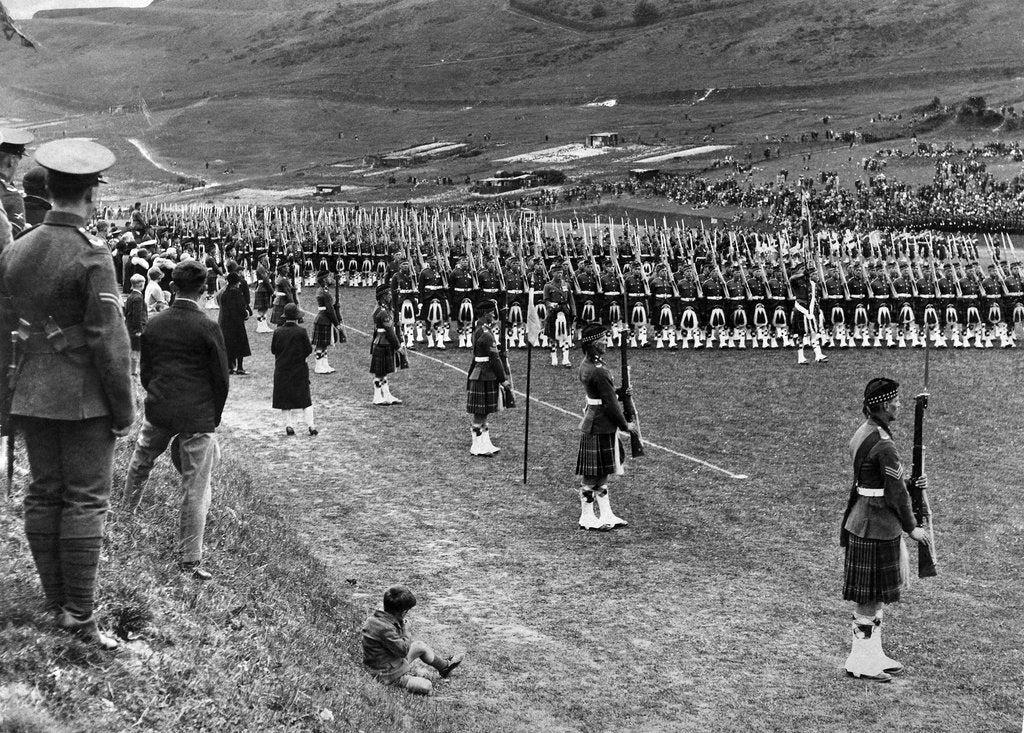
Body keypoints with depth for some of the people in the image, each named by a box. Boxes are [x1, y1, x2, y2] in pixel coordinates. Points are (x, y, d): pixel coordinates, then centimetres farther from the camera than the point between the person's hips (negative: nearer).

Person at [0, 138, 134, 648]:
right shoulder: (92, 256, -15)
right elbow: (109, 341, -16)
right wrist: (124, 410, -8)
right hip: (84, 399, -6)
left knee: (42, 496, 12)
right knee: (85, 500, -1)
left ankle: (54, 604, 21)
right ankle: (80, 615, 1)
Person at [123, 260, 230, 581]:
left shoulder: (154, 324, 2)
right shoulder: (208, 328, -10)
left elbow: (145, 373, 10)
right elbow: (221, 378, -4)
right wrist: (214, 417, 10)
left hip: (158, 411, 4)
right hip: (198, 416, -4)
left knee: (140, 462, 30)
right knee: (196, 489, 2)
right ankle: (189, 559, 5)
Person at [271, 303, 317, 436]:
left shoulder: (278, 331, -7)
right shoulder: (301, 331, -13)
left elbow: (273, 350, 1)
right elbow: (309, 350, -8)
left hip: (282, 370, 1)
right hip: (300, 369, -1)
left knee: (285, 399, 11)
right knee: (305, 398, 7)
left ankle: (289, 425, 7)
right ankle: (311, 426, 2)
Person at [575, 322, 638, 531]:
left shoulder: (587, 364, 8)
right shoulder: (598, 372, -24)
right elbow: (610, 403, -20)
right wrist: (625, 425, -8)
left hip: (600, 425, 10)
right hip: (600, 428, -10)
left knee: (603, 473, 15)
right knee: (593, 475, 1)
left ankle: (606, 515, 23)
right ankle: (587, 518, 11)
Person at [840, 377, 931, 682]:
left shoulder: (862, 434, 9)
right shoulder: (883, 446, -22)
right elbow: (896, 494, -18)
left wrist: (913, 483, 6)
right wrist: (912, 527, -5)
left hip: (861, 519, 10)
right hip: (877, 528, -10)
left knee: (874, 596, 18)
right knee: (871, 597, 0)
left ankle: (873, 654, 28)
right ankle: (860, 662, 9)